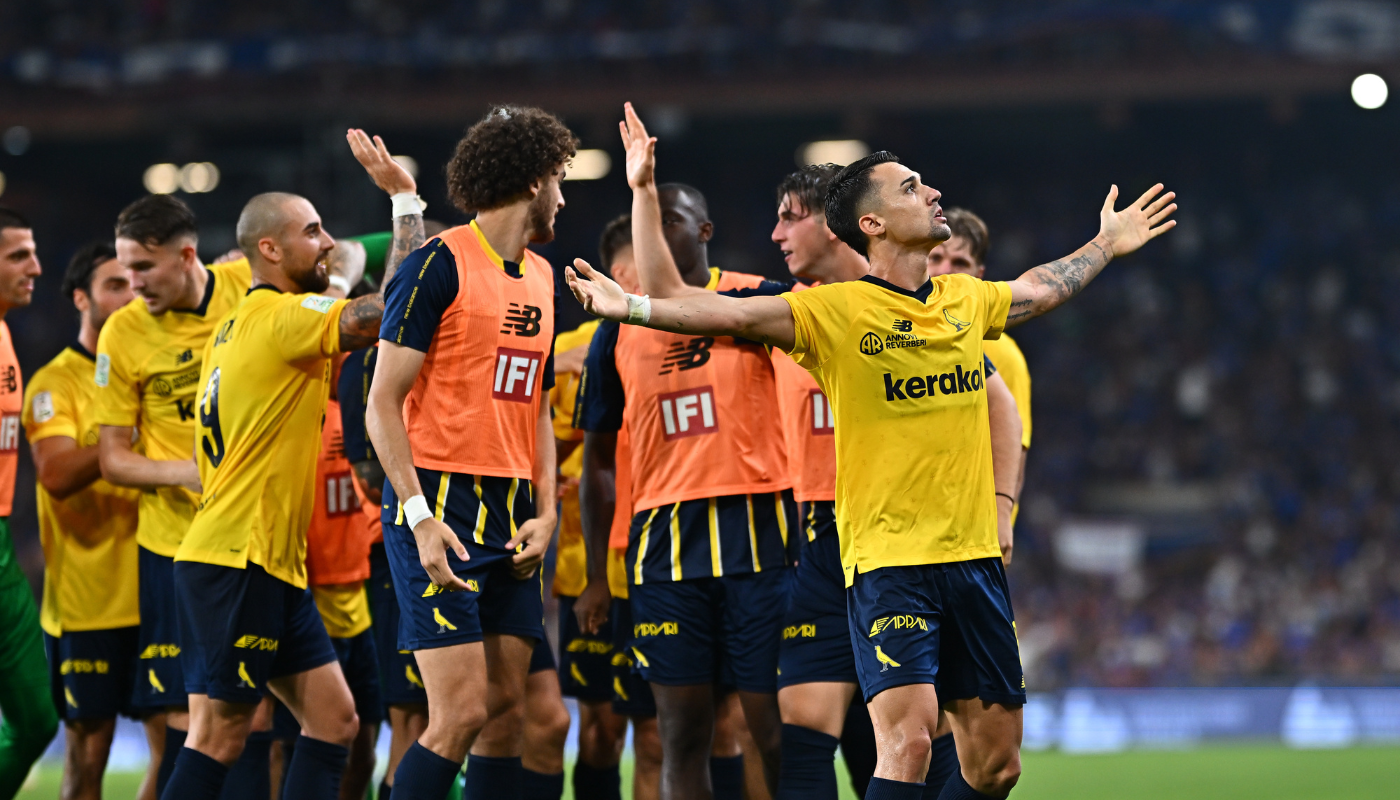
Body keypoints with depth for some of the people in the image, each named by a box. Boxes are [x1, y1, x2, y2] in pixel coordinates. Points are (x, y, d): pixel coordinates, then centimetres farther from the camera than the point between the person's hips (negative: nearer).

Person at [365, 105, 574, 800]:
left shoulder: (542, 278, 16)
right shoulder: (440, 265, -8)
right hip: (440, 506, -7)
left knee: (506, 710, 4)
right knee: (462, 711, -14)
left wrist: (546, 511, 8)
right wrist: (420, 517, -18)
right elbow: (382, 403, -10)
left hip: (512, 517, 8)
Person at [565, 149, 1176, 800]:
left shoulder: (966, 300, 11)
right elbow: (729, 314, -17)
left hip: (975, 555, 6)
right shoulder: (834, 311, -7)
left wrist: (1106, 244, 44)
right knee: (908, 740, -21)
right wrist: (631, 307, -28)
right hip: (887, 558, -6)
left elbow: (1043, 287, 32)